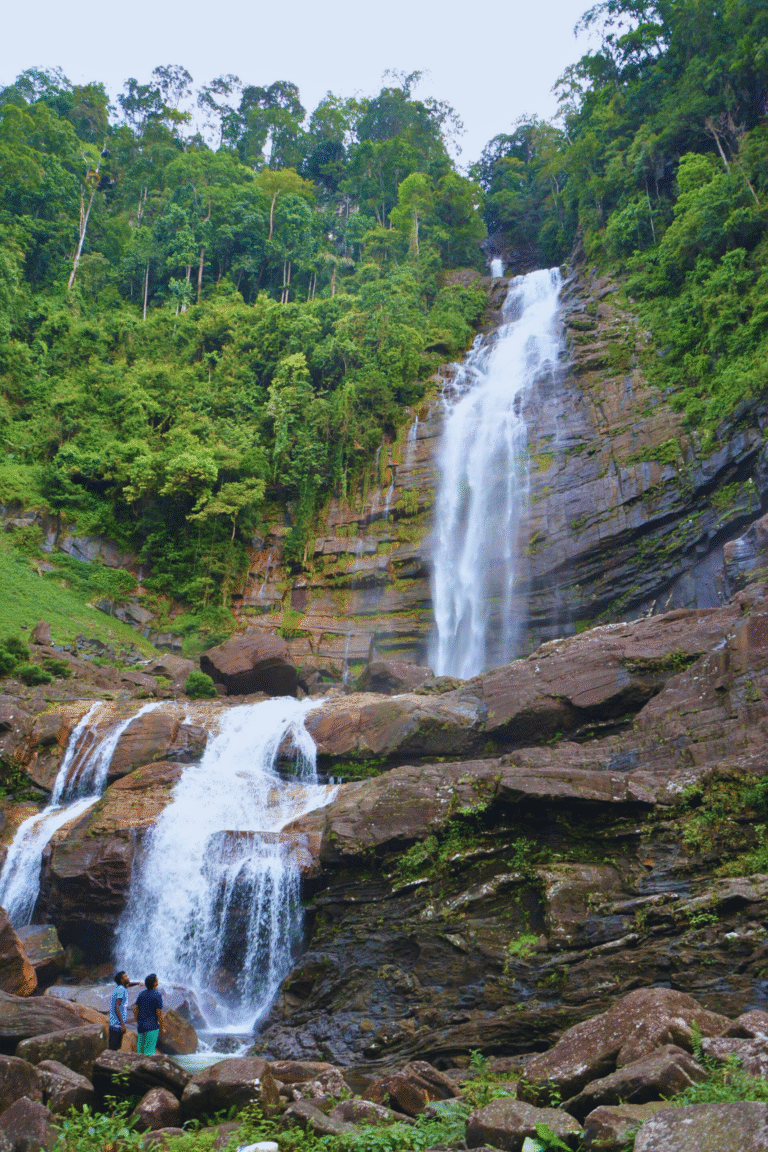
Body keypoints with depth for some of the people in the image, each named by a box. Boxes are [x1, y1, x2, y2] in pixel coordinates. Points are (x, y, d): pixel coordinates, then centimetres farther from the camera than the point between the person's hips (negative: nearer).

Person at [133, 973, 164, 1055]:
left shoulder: (141, 994, 6)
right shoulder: (157, 995, -12)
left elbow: (135, 1009, 7)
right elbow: (159, 1013, -13)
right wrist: (162, 1027, -3)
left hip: (141, 1026, 6)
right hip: (152, 1027, -6)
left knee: (140, 1049, 13)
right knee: (149, 1051, 0)